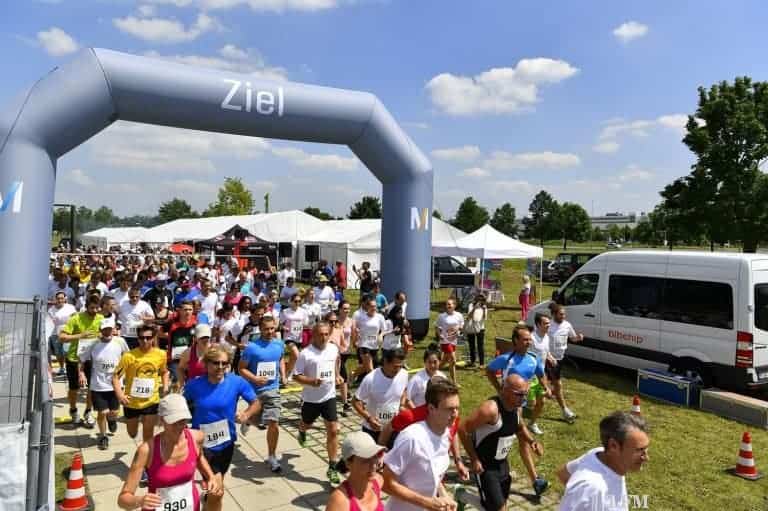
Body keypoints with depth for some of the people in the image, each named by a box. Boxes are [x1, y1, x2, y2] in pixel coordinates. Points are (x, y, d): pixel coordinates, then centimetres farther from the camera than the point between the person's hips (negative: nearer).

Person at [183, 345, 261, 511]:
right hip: (203, 443, -2)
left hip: (225, 443, 2)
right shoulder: (194, 385, -13)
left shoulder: (236, 382, -13)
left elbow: (255, 402, -2)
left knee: (215, 491, 20)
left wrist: (246, 415, -20)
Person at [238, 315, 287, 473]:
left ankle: (272, 457, 11)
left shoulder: (279, 344, -3)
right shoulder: (252, 347, -17)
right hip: (255, 390, -2)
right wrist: (255, 379, -24)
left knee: (273, 424, -6)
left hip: (273, 389, 2)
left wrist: (283, 375, 4)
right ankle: (247, 420, 59)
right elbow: (241, 368, -10)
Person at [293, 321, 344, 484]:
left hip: (329, 397, 2)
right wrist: (311, 381, -31)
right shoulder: (305, 353, -20)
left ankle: (332, 468, 5)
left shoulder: (333, 349, -5)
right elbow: (296, 376, -16)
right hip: (311, 398, -2)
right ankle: (302, 431, 62)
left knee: (333, 431, -5)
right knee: (307, 424, 23)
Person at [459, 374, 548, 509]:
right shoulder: (491, 409, -31)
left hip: (503, 464, 8)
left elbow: (521, 428, 17)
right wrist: (474, 459, -23)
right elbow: (463, 429, -27)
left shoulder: (516, 408, -5)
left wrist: (532, 441, -2)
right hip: (485, 467, -8)